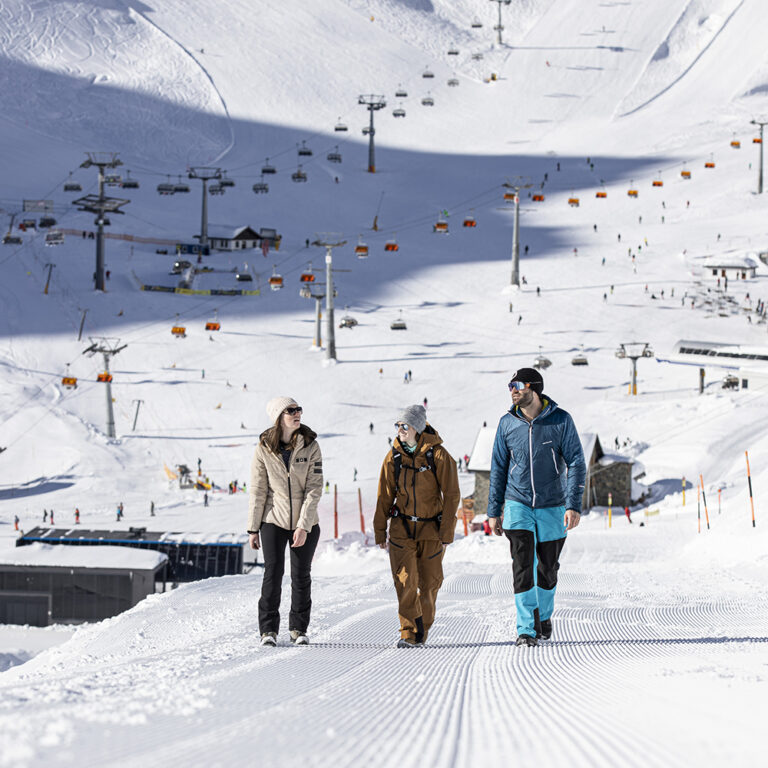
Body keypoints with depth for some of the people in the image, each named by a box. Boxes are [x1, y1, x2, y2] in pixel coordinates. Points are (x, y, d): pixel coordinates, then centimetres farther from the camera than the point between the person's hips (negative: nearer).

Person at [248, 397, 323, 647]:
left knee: (301, 576, 7)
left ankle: (299, 628, 20)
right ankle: (268, 629, 2)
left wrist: (304, 526, -17)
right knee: (273, 573, -7)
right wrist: (253, 528, 1)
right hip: (274, 520, -1)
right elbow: (257, 490, 1)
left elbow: (314, 488, -9)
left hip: (305, 524, 1)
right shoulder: (264, 448, -4)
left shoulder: (310, 446, -6)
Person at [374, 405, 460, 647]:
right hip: (402, 527, 1)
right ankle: (410, 632, -2)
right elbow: (385, 495, 7)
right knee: (405, 581, -10)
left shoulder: (438, 455, -9)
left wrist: (446, 533, -9)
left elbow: (451, 495, -6)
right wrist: (380, 530, 5)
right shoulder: (394, 456, 0)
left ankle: (423, 629, 24)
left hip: (431, 528, -1)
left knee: (429, 582, 5)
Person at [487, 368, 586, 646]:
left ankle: (544, 615, 35)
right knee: (523, 565, -12)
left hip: (552, 507, 0)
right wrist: (494, 511, 7)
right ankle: (526, 629, -11)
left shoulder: (561, 420, -7)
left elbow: (576, 463, -7)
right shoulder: (507, 423, -1)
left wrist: (574, 505, -16)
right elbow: (498, 469, 8)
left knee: (547, 568, 10)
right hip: (518, 505, 0)